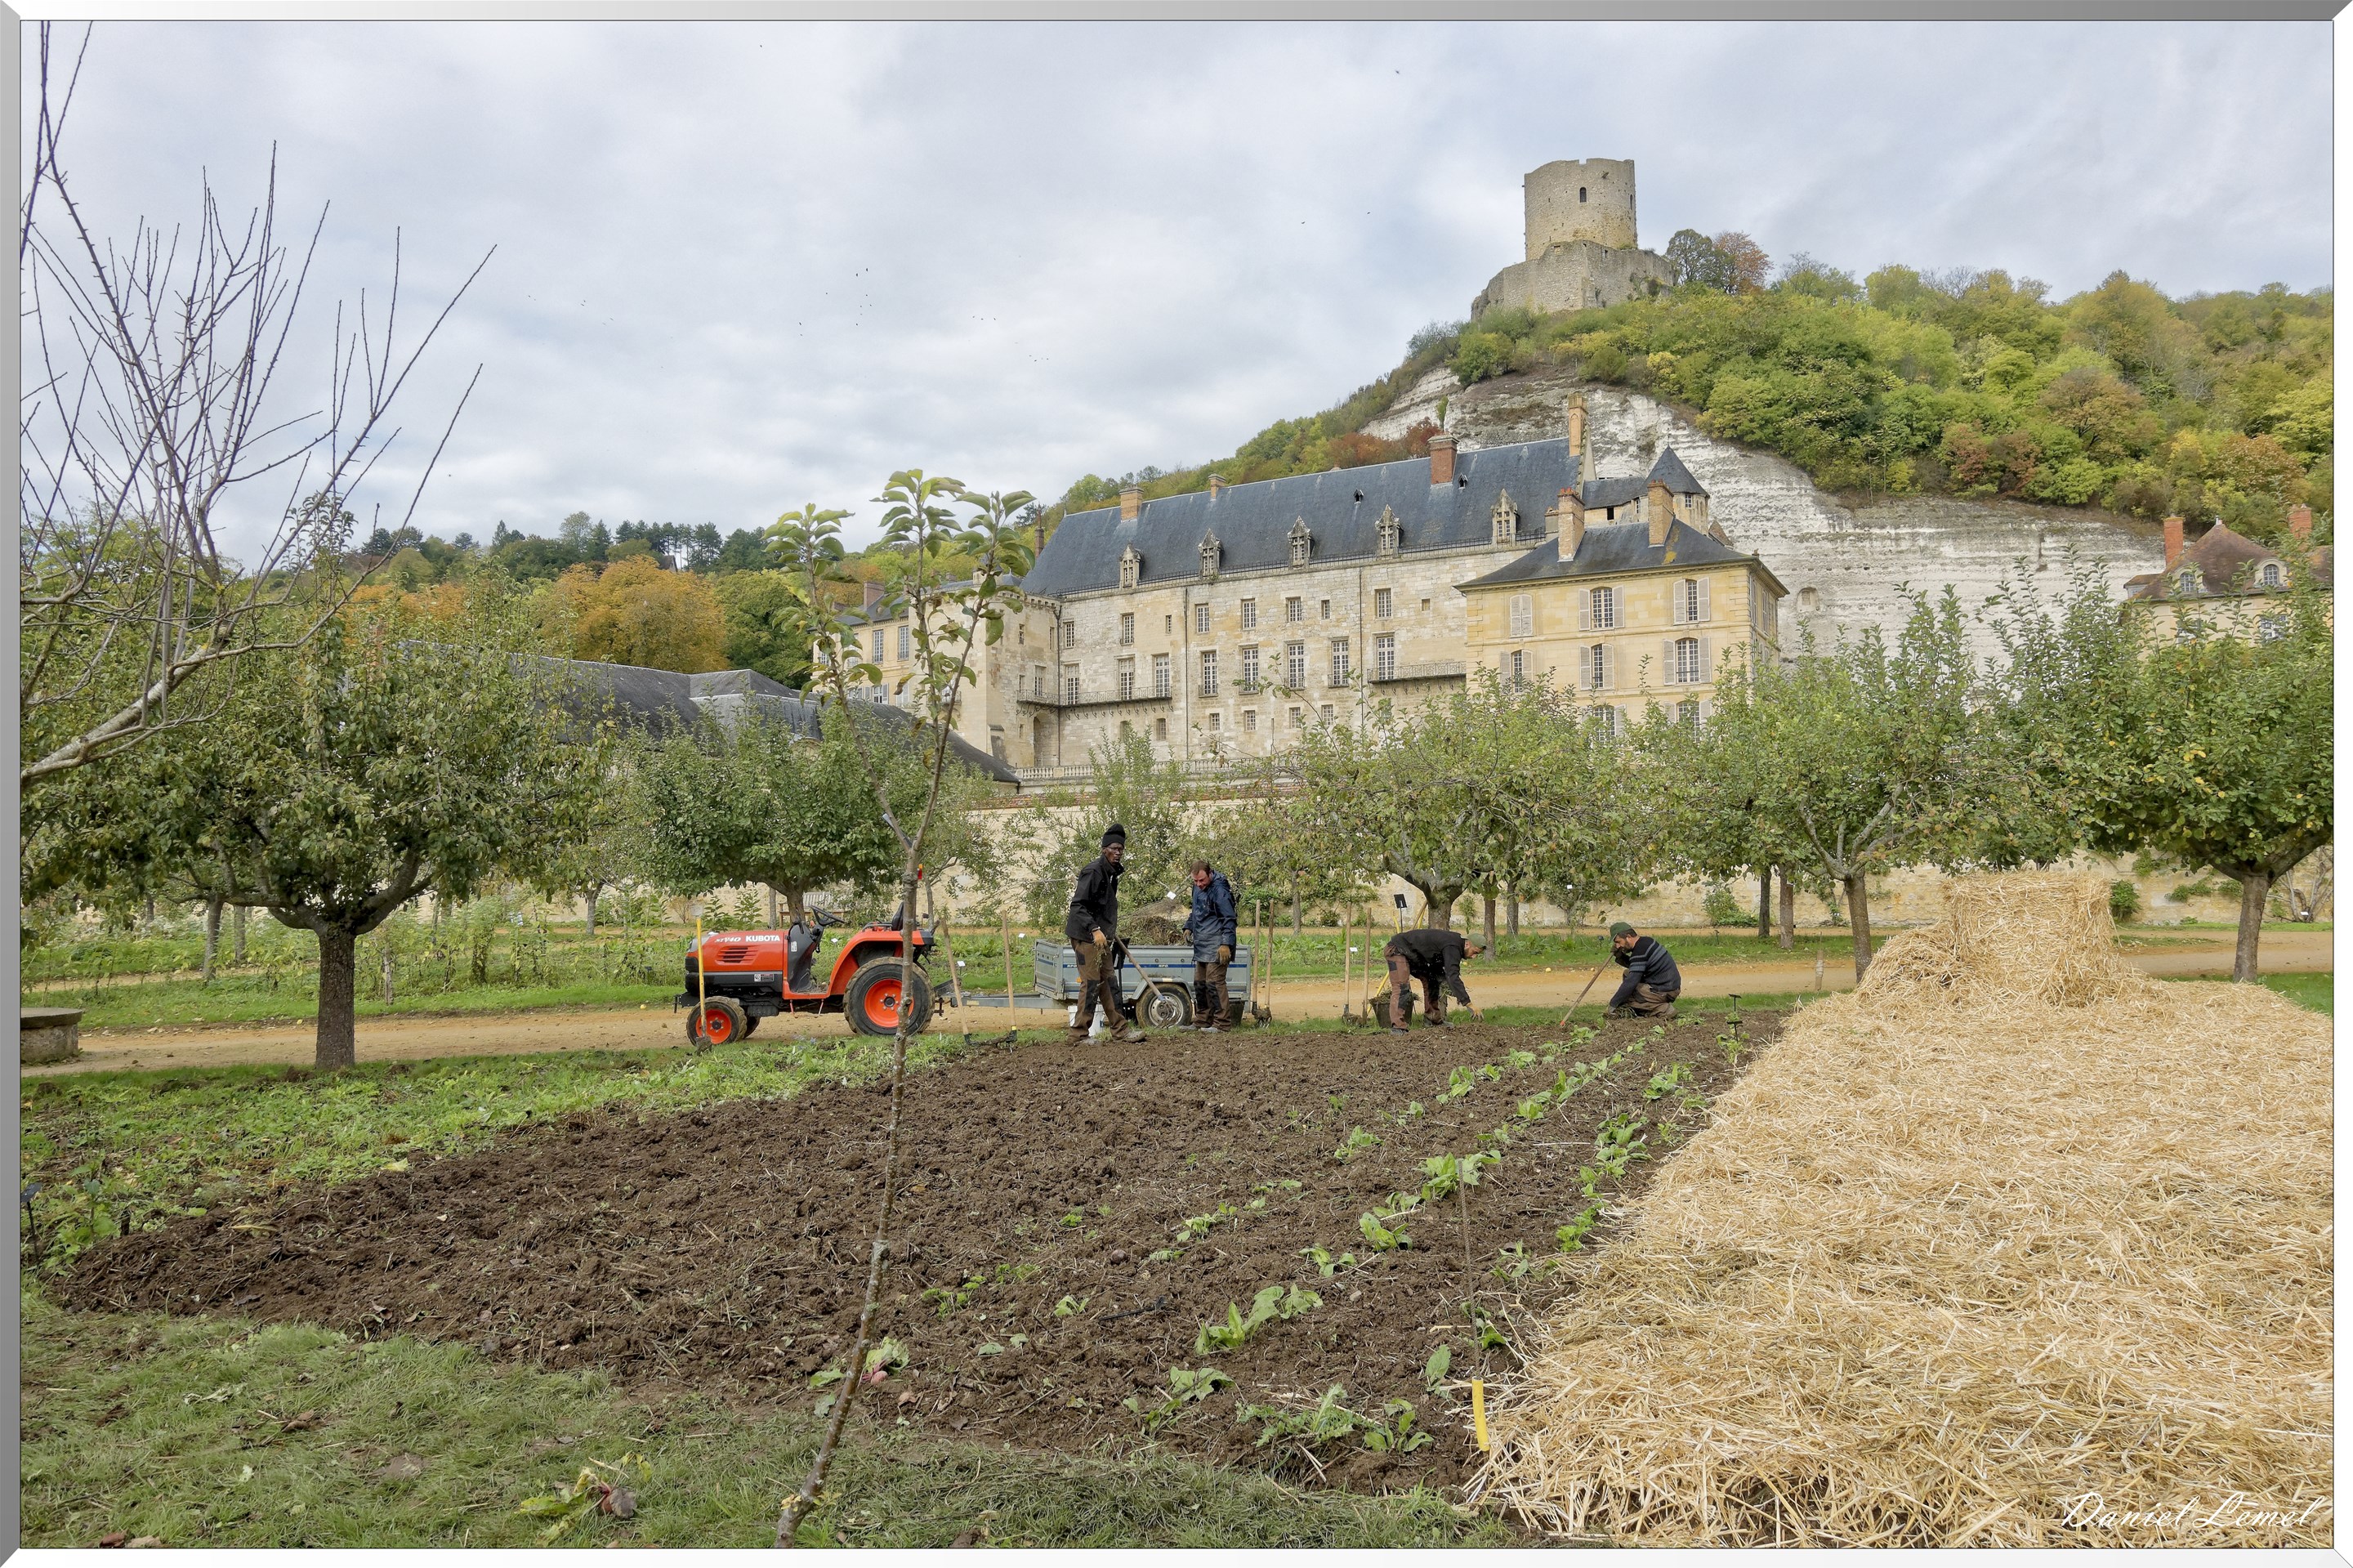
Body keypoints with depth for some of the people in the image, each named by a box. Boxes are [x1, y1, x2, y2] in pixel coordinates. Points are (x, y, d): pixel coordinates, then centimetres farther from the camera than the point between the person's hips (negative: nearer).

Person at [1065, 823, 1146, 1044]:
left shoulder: (1112, 873, 14)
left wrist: (1111, 931, 30)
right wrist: (1095, 929, -29)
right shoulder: (1093, 871, -16)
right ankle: (1078, 1035, -2)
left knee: (1109, 982, 13)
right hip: (1086, 936, -10)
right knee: (1091, 983, -8)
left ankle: (1122, 1028, 19)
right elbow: (1078, 905, -22)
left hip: (1101, 937, 10)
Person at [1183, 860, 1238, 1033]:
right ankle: (1202, 1021, 21)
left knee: (1214, 982, -11)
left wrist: (1226, 944, -21)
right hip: (1201, 945, 9)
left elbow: (1230, 919, -16)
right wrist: (1188, 927, 19)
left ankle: (1220, 1023, -6)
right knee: (1199, 983, 13)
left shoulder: (1219, 890, -15)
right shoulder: (1197, 888, 12)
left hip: (1216, 946, -9)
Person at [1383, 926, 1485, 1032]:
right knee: (1401, 987, -22)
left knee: (1431, 980, 11)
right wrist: (1469, 1004, -37)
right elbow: (1453, 977, -36)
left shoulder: (1456, 941, 5)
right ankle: (1397, 1028, -27)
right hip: (1397, 950, -11)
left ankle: (1435, 1022, 17)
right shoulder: (1452, 947, -27)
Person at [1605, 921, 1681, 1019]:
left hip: (1664, 991, -10)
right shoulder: (1647, 941, 9)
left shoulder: (1640, 952, -21)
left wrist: (1613, 1004, -16)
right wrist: (1620, 956, 7)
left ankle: (1664, 1010, -9)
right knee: (1627, 974, 18)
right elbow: (1634, 967, 25)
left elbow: (1631, 982, -23)